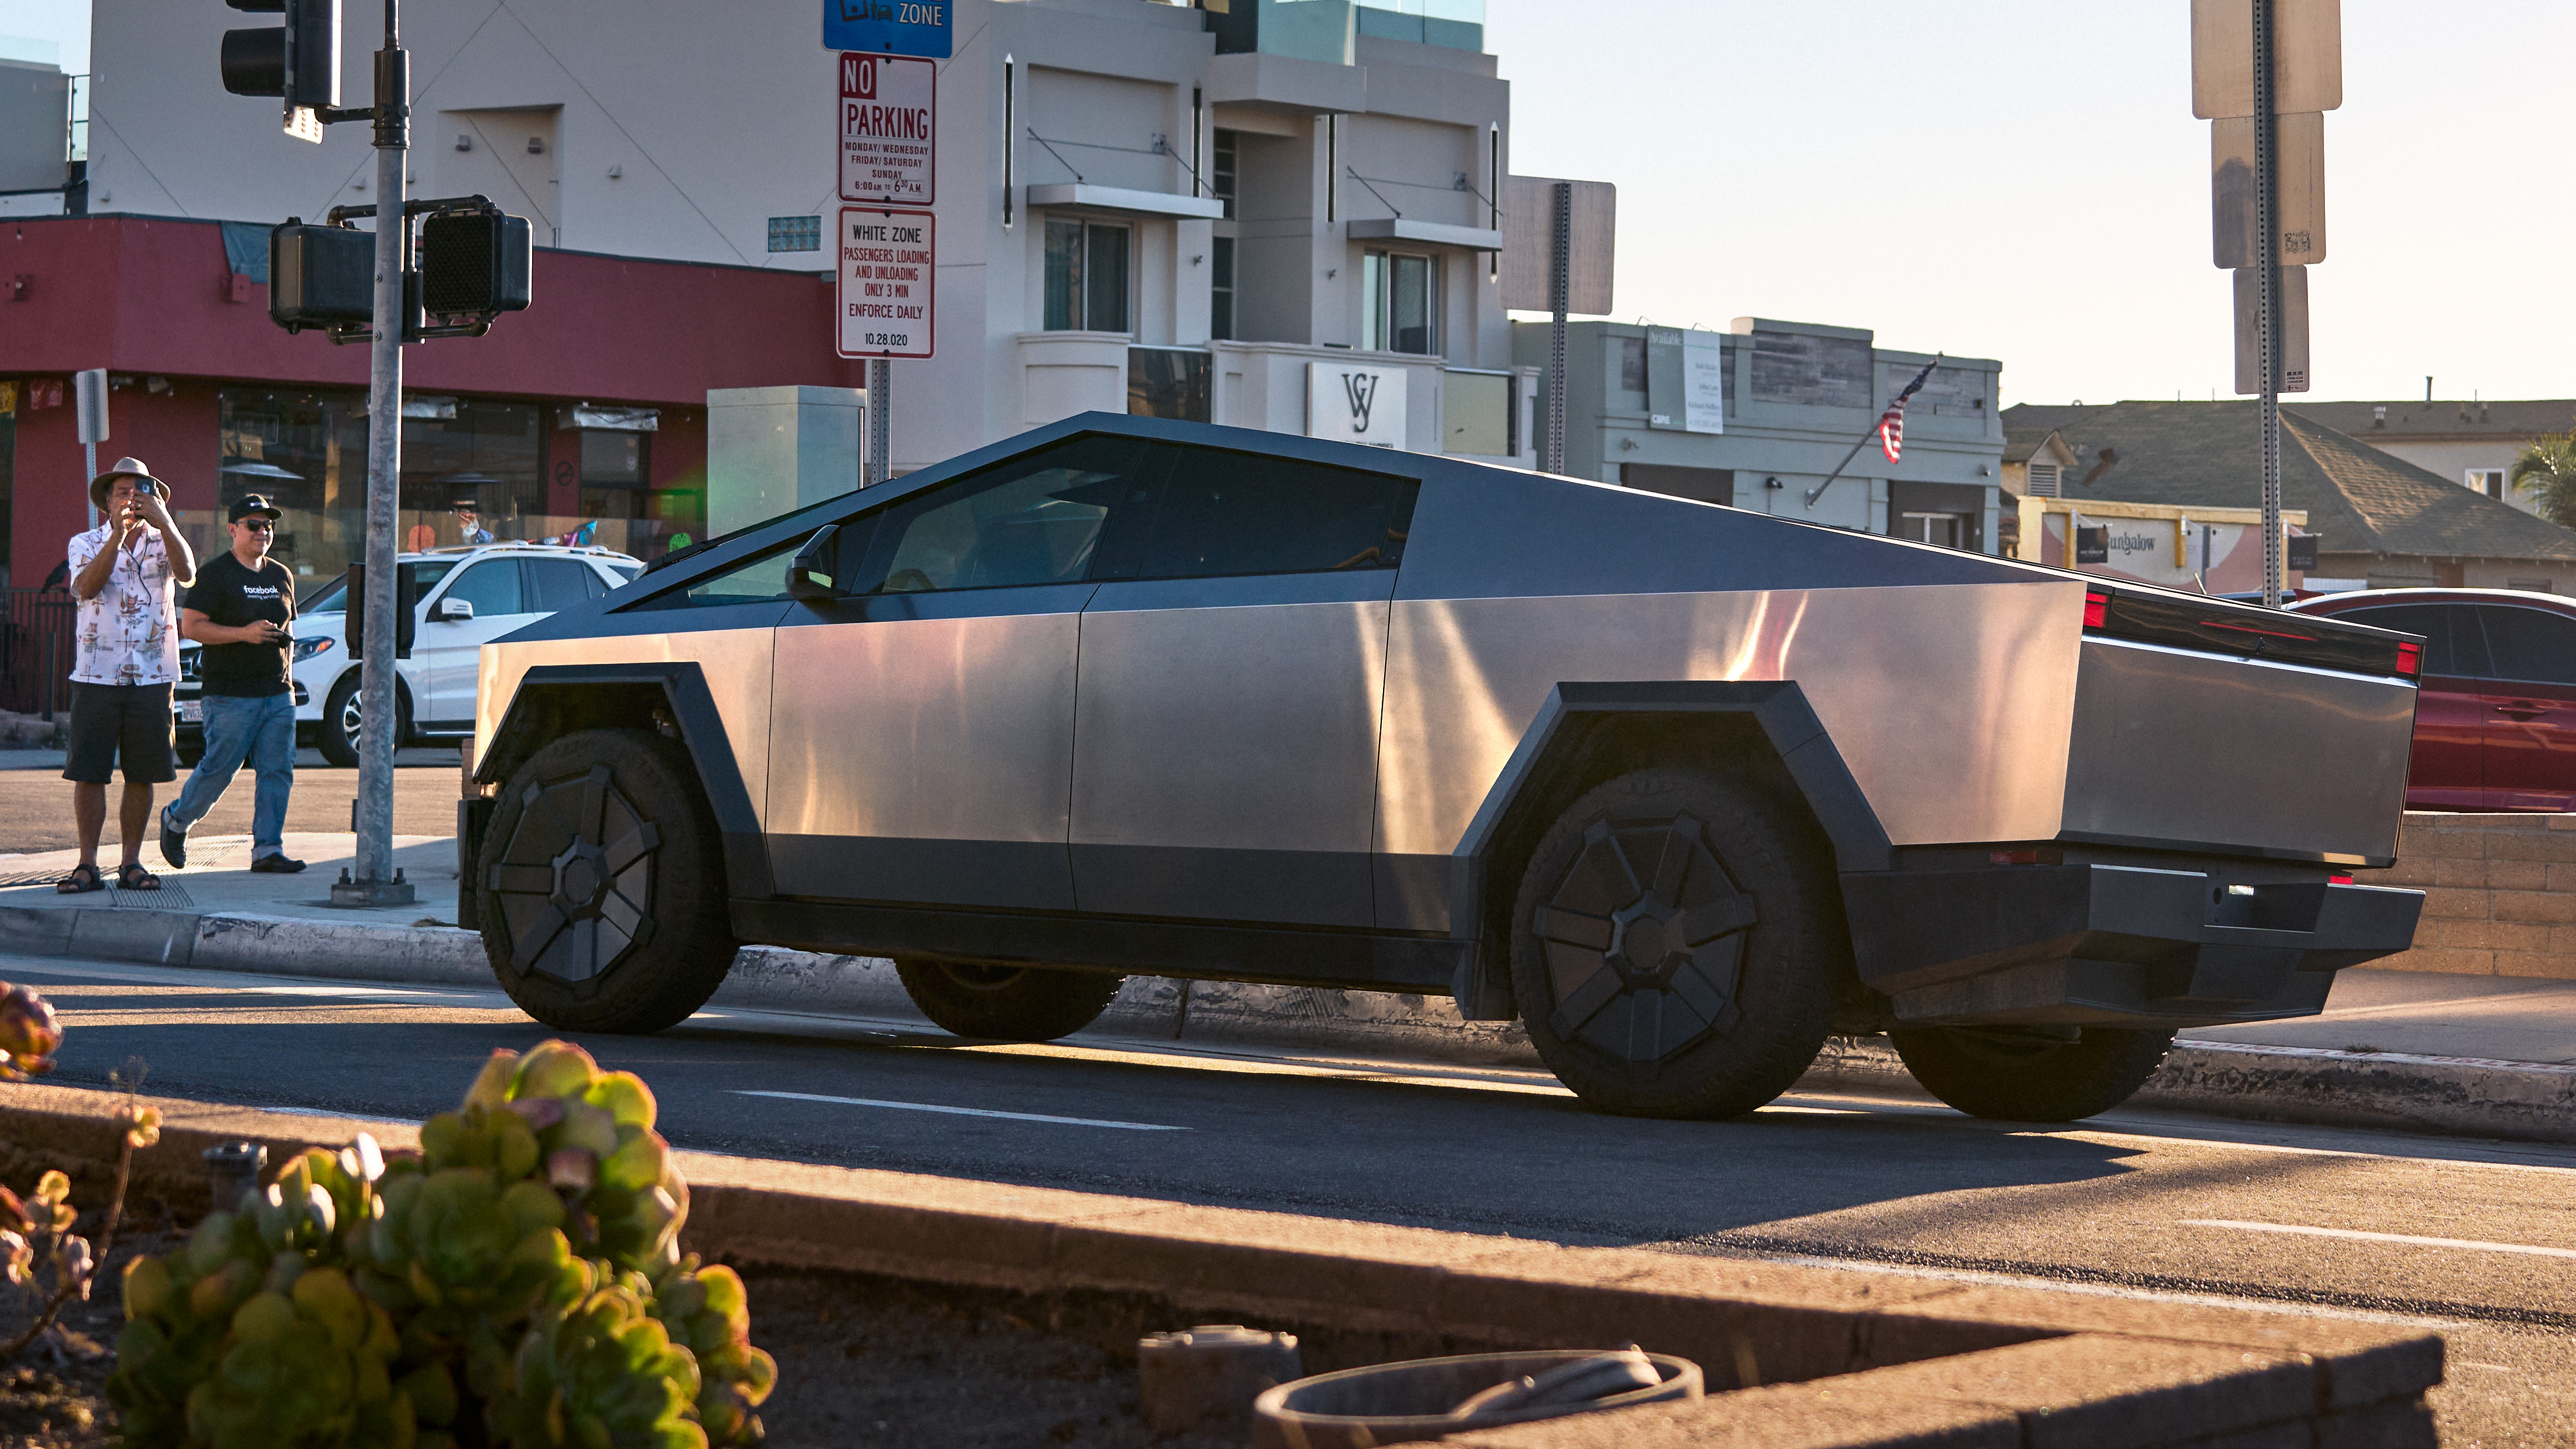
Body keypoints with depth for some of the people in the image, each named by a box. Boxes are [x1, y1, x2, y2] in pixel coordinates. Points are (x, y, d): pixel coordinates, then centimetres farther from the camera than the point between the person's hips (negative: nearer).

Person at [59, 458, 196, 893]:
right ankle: (87, 865, 0)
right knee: (88, 773, -4)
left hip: (152, 676, 1)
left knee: (142, 776, 3)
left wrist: (164, 523, -27)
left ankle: (132, 864, 11)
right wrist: (117, 535, -24)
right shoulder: (85, 544, 6)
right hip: (97, 674, -1)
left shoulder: (163, 542, 8)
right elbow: (85, 587, -14)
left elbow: (187, 575, -14)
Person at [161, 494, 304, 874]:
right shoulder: (215, 573, -4)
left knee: (277, 772, -1)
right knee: (218, 768, -3)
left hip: (279, 693, 6)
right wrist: (244, 634, -19)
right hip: (231, 695, -6)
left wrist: (287, 641, 8)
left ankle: (267, 850, 2)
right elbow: (191, 626, -11)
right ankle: (176, 821, 21)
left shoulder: (282, 576, 16)